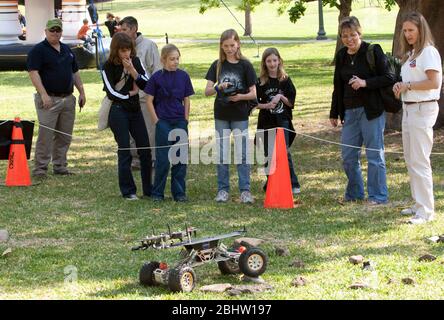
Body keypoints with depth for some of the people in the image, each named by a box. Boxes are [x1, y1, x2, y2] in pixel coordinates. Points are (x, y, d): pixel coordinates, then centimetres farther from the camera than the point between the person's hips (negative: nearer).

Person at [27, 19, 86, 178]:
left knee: (65, 136, 8)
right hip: (49, 99, -7)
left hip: (68, 99, 7)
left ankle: (60, 166, 17)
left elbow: (75, 72, 23)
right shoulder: (38, 50, -5)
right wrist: (43, 94, -22)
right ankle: (40, 168, -4)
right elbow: (33, 73, -14)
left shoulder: (67, 50, 17)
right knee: (46, 134, -9)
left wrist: (81, 92, 16)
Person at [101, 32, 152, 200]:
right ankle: (128, 191, 5)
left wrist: (132, 70, -14)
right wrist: (131, 93, -2)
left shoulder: (135, 62, 4)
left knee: (145, 149, 3)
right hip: (118, 112, -4)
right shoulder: (109, 66, -6)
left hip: (135, 110, 4)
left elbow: (146, 84, -4)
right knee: (125, 151, -3)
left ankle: (149, 189, 12)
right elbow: (111, 92, -12)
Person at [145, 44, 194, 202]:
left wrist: (185, 120, 3)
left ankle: (179, 193, 13)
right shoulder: (157, 77, -5)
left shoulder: (183, 76, 3)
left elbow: (187, 100, 10)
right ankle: (157, 193, 8)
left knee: (180, 159, 4)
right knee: (163, 159, -2)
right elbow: (149, 101, -1)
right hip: (163, 122, -3)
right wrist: (157, 121, -6)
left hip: (180, 122, 3)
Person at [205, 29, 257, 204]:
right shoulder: (217, 65, 3)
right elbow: (207, 91, -2)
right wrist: (218, 87, -22)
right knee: (222, 154, 6)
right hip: (221, 115, 2)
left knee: (242, 153, -2)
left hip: (240, 116, -2)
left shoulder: (245, 65, -4)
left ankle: (245, 190, 3)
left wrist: (240, 96, -24)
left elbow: (253, 94, -5)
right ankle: (223, 190, 13)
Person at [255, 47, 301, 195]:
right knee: (269, 155, 6)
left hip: (283, 122, -1)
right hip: (266, 122, 1)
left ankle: (293, 184, -9)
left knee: (284, 152, -11)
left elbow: (291, 103, 3)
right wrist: (267, 105, -14)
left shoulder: (285, 80, 3)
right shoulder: (260, 82, 2)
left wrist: (281, 97, -14)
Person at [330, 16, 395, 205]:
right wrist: (334, 113, 19)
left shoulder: (373, 51, -7)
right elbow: (338, 87, 18)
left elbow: (389, 78, -9)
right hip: (349, 111, 6)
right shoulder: (341, 56, 11)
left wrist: (365, 83, -21)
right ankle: (354, 194, 24)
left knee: (374, 155, -1)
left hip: (371, 111, -6)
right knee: (348, 157, 9)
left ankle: (378, 196, 7)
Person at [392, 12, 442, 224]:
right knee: (410, 160, 15)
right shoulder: (409, 53, 17)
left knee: (419, 161, -11)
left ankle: (426, 211, -9)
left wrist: (408, 86, -15)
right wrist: (400, 86, 1)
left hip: (423, 109, -10)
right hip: (409, 109, 10)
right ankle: (419, 204, 25)